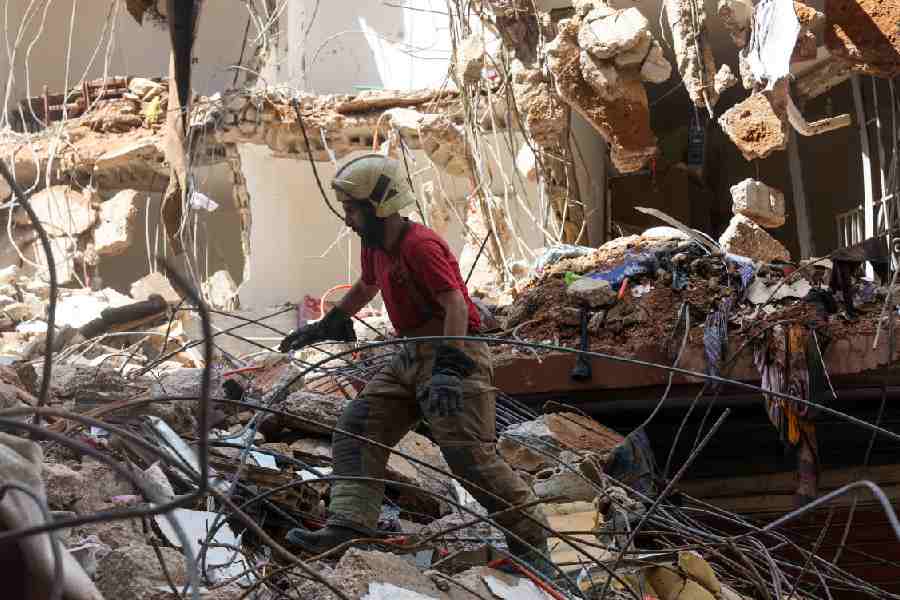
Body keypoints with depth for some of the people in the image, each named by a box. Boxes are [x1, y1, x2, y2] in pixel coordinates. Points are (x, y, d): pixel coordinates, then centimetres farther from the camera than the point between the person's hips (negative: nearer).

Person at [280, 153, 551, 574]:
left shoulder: (419, 246, -18)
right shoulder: (375, 246, 10)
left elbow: (456, 305, -28)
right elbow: (366, 287, 32)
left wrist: (450, 366, -38)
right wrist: (326, 326, 36)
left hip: (452, 354, -10)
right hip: (410, 357, 10)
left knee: (469, 456, -14)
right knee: (355, 431, -1)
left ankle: (532, 542, -2)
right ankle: (348, 527, -7)